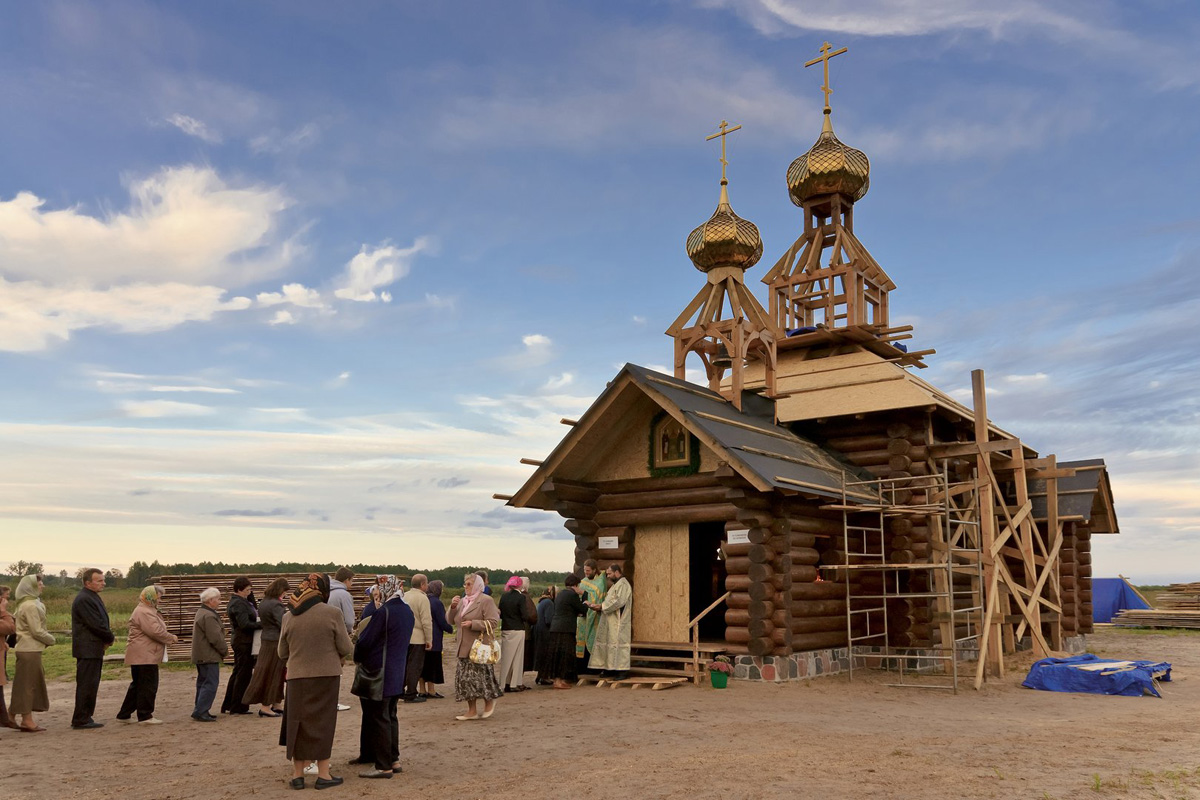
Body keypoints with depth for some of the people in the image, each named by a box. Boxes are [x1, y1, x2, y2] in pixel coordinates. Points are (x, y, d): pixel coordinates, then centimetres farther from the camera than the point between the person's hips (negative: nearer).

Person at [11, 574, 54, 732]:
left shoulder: (25, 604, 14)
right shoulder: (30, 606, -16)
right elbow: (37, 631, -17)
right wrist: (51, 639, -3)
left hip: (27, 648, 9)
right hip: (30, 649, -9)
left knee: (33, 683, 13)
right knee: (28, 684, -3)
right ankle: (27, 720, 3)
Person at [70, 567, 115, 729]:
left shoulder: (93, 597, 16)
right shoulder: (84, 599, -17)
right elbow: (96, 624, -20)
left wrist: (108, 636, 3)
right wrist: (110, 638, -7)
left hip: (94, 649, 10)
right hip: (87, 650, -10)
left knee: (90, 685, 14)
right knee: (86, 685, -6)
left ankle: (83, 719, 21)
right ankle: (81, 720, 0)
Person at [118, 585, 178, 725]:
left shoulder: (147, 610, 20)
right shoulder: (144, 612, -17)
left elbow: (156, 630, 23)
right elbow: (155, 631, -24)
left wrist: (169, 638, 8)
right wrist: (171, 638, -11)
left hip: (141, 656, 11)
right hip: (145, 655, -11)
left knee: (137, 685, 17)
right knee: (148, 685, -5)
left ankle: (124, 714, 22)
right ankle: (145, 716, 0)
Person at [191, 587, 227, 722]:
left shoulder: (201, 612, 16)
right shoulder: (209, 616, -19)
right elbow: (215, 638, -21)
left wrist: (223, 650, 17)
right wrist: (225, 650, -7)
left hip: (200, 655, 11)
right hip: (209, 656, -11)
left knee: (203, 683, 16)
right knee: (210, 684, -7)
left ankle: (200, 711, 22)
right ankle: (200, 712, -9)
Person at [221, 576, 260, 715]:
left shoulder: (237, 601, 13)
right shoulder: (238, 603, -19)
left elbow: (253, 610, 17)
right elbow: (245, 624, -26)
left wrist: (251, 595, 6)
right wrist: (263, 624, -22)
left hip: (239, 640, 11)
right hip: (244, 642, -11)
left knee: (237, 673, 17)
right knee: (244, 674, -2)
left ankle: (228, 705, 25)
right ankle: (238, 707, 6)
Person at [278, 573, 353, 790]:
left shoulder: (289, 617, 1)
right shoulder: (332, 613, -9)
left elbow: (282, 654, 8)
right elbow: (345, 648, -6)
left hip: (296, 677, 3)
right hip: (326, 676, -3)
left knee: (298, 724, 14)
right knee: (322, 724, 8)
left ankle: (297, 774, 20)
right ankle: (323, 774, 12)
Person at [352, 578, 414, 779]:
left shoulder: (384, 612, -20)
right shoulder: (408, 611, 7)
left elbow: (365, 640, -16)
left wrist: (358, 658, 3)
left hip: (380, 674, -8)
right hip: (398, 673, 8)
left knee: (379, 719, 0)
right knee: (390, 717, 18)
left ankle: (383, 766, 5)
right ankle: (394, 760, 24)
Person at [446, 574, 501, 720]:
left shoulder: (486, 600, -8)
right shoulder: (462, 601, 14)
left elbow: (493, 622, -16)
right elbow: (451, 620, 15)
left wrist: (472, 624, -21)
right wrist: (453, 607, -3)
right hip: (464, 647, 8)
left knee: (480, 676, -5)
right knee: (465, 678, 7)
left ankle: (489, 702, 19)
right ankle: (472, 711, 16)